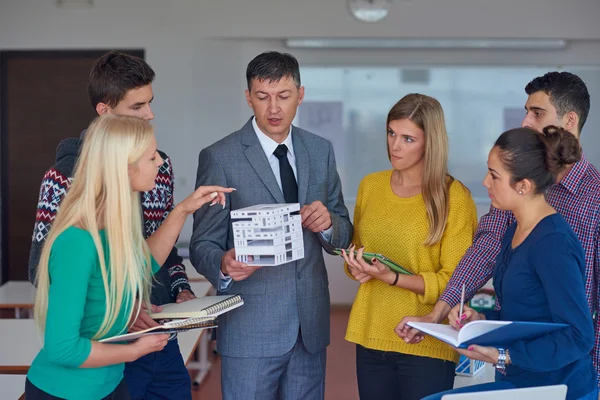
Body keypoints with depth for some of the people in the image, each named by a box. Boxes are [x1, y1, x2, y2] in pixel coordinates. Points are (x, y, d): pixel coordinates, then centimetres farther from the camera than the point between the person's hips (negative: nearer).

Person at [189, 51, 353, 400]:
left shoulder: (321, 151, 7)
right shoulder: (219, 158, -7)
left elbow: (344, 235, 11)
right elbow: (203, 245, -6)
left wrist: (328, 223, -12)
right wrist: (224, 265, -27)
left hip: (310, 325, 4)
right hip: (250, 329, -4)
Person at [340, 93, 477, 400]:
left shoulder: (454, 197, -9)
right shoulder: (370, 186, 7)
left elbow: (453, 281, -7)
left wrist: (391, 277, -19)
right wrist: (358, 267, -3)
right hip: (371, 338, 5)